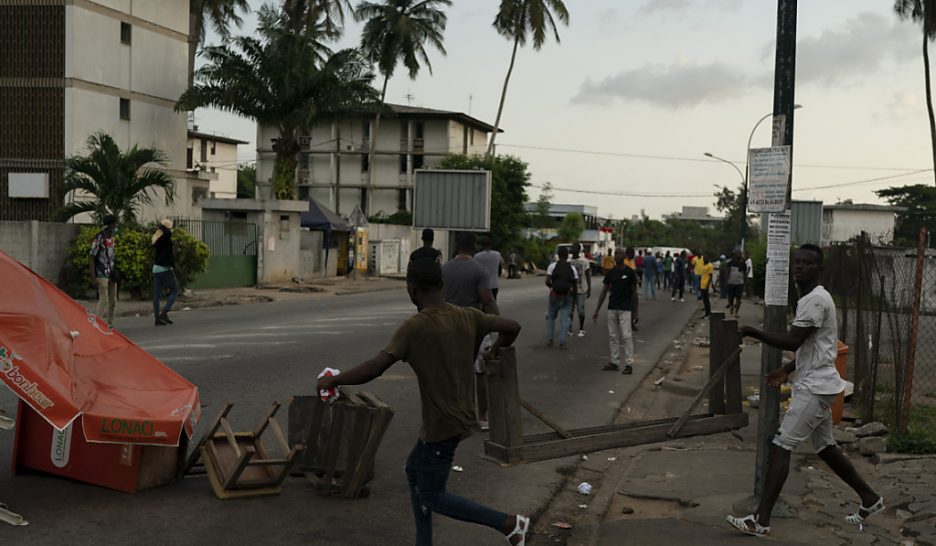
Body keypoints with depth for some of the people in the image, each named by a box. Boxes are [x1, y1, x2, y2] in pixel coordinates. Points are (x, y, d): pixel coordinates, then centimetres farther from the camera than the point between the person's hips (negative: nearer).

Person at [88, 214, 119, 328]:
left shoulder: (112, 239, 9)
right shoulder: (98, 240, -14)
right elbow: (91, 257, -14)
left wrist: (114, 270, 13)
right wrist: (93, 277, -18)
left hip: (111, 274, 8)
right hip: (101, 274, -8)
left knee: (113, 301, 9)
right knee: (103, 300, -11)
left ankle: (110, 324, 17)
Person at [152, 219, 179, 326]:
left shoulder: (157, 239, 10)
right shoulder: (164, 238, -14)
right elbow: (168, 233, -33)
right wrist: (161, 226, -17)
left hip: (156, 268, 8)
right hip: (165, 269, -8)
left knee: (157, 294, 6)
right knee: (174, 290, 3)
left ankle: (157, 318, 9)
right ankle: (164, 313, -6)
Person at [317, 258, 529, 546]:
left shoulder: (414, 327, -19)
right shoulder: (468, 317, -1)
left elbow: (372, 369, -23)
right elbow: (512, 326, 9)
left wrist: (332, 380, -8)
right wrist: (497, 348, 30)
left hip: (442, 426, -8)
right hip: (459, 418, 8)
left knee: (431, 498, 6)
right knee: (414, 469, 23)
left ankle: (510, 523, 5)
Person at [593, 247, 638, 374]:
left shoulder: (630, 272, -4)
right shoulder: (610, 273, 7)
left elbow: (634, 292, 0)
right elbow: (604, 292, 8)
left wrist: (635, 312, -3)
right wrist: (597, 310, 5)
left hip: (625, 309, -4)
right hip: (612, 308, 5)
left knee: (626, 336, -7)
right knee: (613, 336, 7)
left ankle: (629, 364, -4)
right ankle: (615, 362, 14)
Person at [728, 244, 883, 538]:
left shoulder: (816, 299, -17)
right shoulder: (810, 298, 15)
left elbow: (792, 341, -24)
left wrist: (754, 332, -18)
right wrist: (788, 369, 16)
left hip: (815, 387, -10)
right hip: (816, 385, 10)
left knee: (780, 446, -11)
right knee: (826, 448, 20)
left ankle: (761, 520, -12)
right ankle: (870, 499, 33)